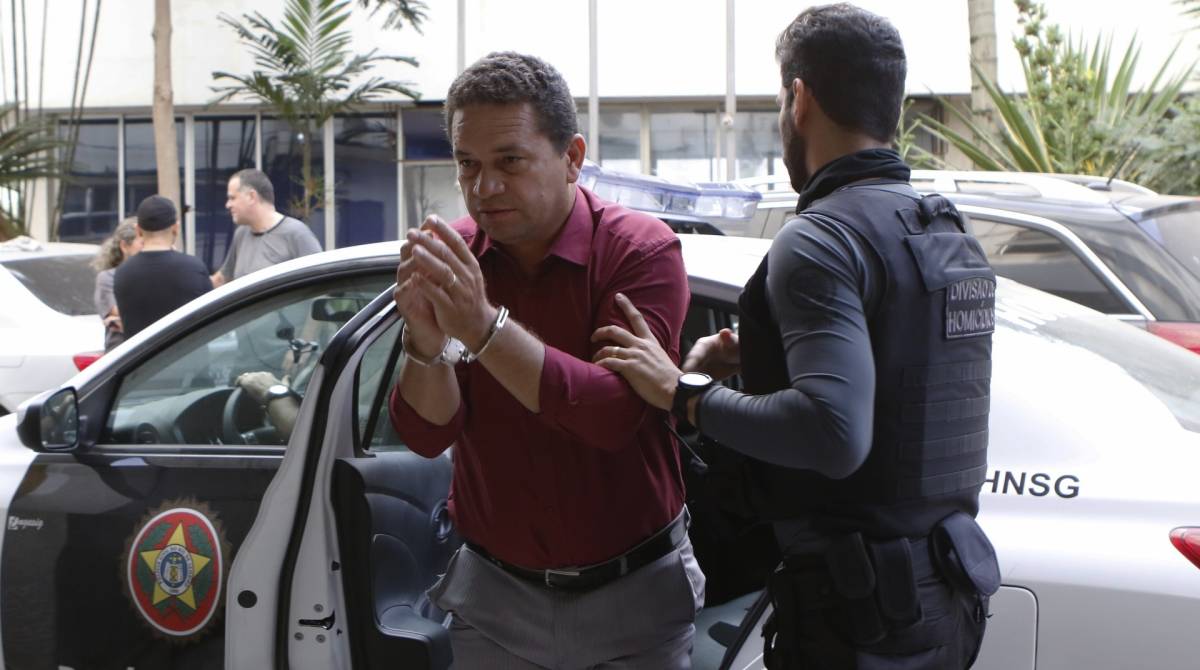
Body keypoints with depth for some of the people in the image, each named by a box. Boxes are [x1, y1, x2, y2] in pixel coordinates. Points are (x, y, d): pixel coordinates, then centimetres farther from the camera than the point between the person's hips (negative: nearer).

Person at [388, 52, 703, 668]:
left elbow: (614, 414, -26)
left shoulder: (642, 250, -13)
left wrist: (483, 326, -35)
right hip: (496, 593, 3)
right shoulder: (450, 256, -3)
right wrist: (426, 341, -29)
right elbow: (426, 435, -9)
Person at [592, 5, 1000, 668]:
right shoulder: (951, 235, 12)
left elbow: (834, 432, -30)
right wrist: (763, 356, 12)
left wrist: (685, 392, -19)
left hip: (860, 611, -9)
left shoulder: (820, 239, -17)